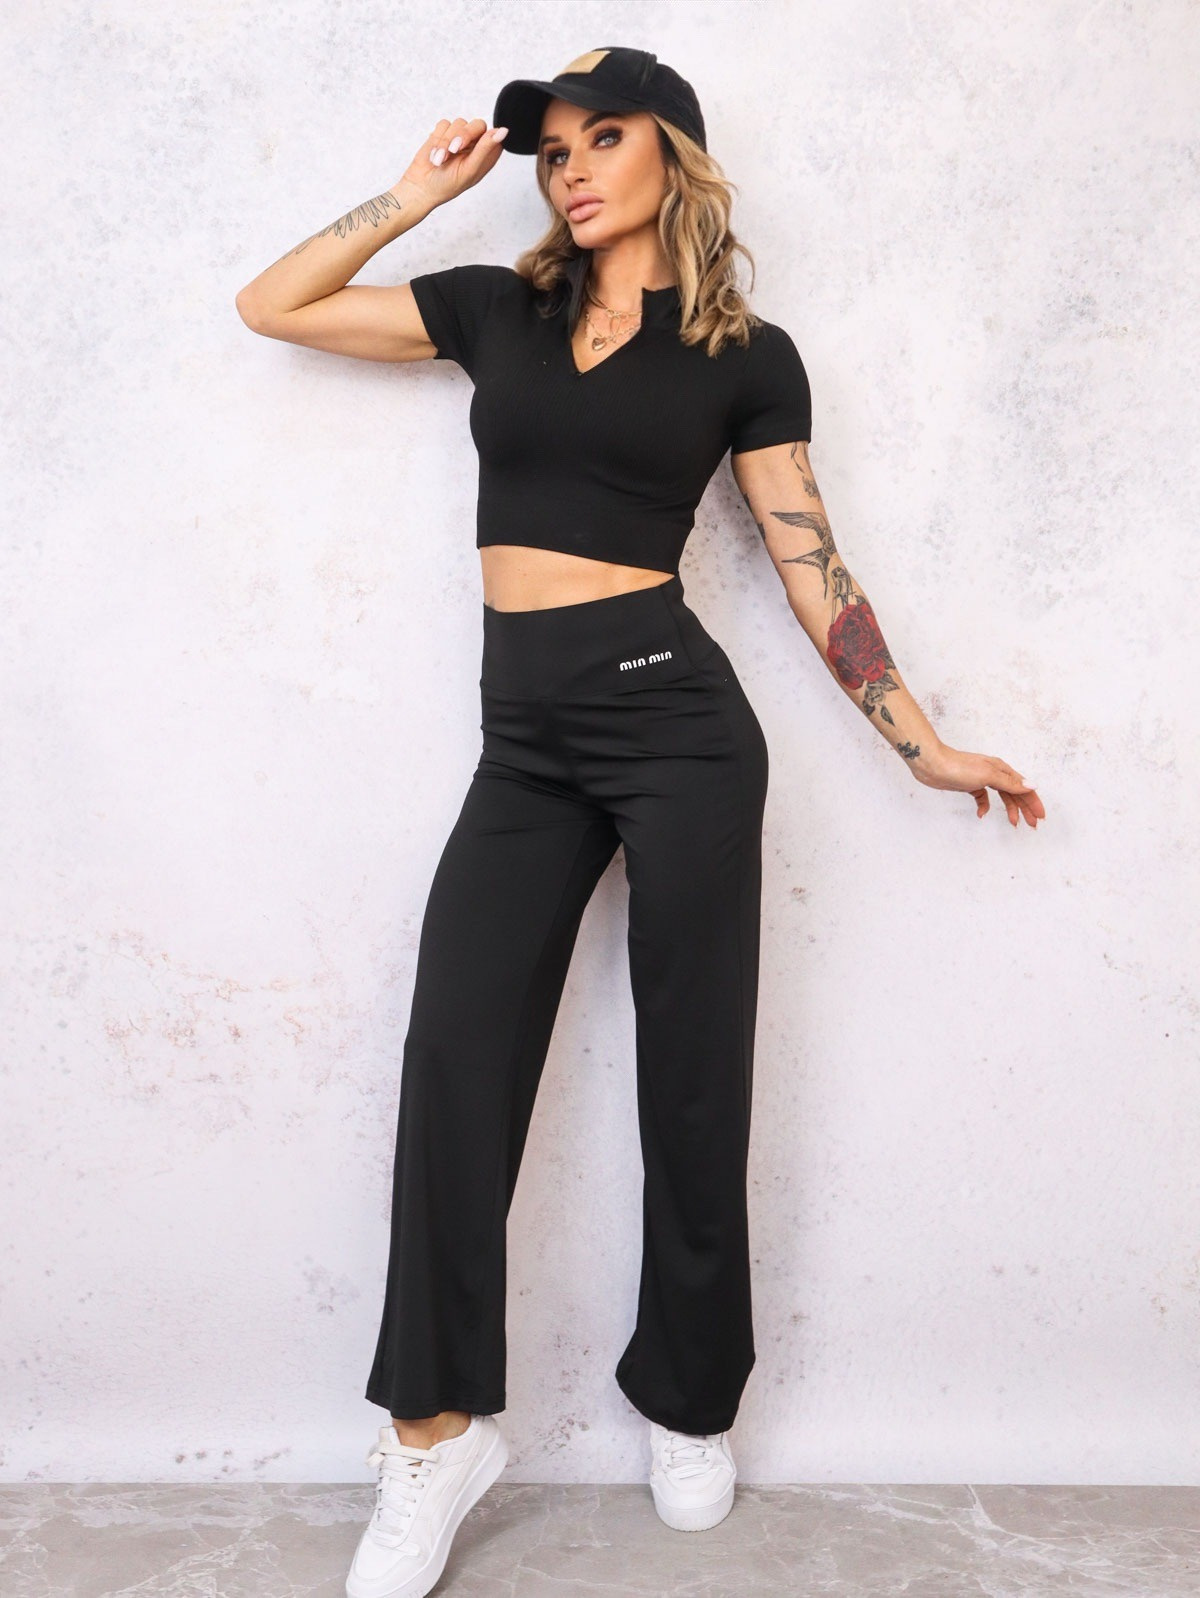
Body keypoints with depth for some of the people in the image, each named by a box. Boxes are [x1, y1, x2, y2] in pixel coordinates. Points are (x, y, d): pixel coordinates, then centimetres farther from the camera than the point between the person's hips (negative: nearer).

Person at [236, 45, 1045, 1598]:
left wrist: (921, 742, 5)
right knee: (456, 1064, -2)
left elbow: (811, 569, 6)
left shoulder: (747, 356, 6)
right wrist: (418, 193, 12)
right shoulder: (496, 309, 14)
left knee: (692, 1075, 4)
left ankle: (689, 1406, 25)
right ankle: (438, 1429, 13)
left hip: (672, 711, -3)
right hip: (525, 733, 3)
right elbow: (274, 304, 17)